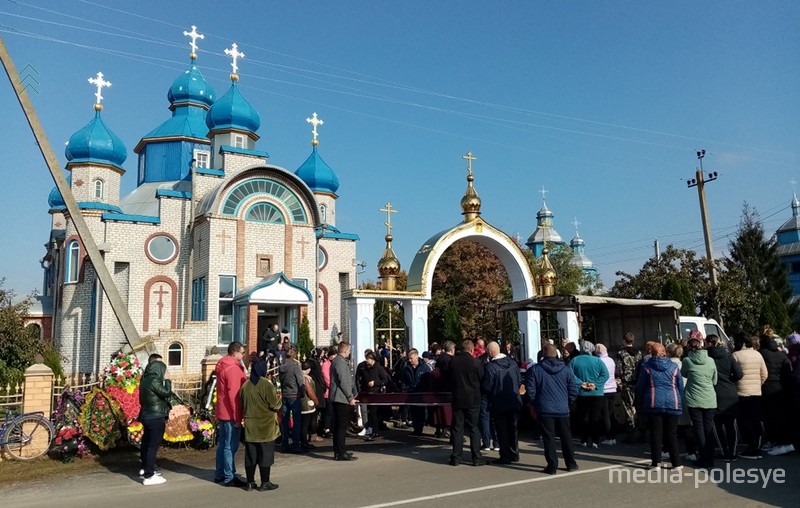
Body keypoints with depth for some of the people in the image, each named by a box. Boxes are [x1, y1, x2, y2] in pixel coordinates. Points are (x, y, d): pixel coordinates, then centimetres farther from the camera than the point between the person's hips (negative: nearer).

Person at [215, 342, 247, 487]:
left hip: (223, 413, 10)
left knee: (222, 444, 16)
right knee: (230, 446, -4)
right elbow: (234, 394, -22)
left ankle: (219, 474, 25)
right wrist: (237, 417, -20)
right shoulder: (233, 369, -19)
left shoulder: (223, 366, 13)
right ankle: (230, 477, 2)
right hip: (231, 414, -10)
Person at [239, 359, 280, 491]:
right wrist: (278, 398, 6)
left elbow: (242, 406, 11)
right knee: (266, 454, 5)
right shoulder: (267, 385, -16)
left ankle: (250, 482, 19)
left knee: (250, 455, 12)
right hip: (266, 427, -5)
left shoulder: (245, 386, 1)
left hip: (250, 427, 5)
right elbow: (275, 406, -14)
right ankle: (265, 483, 11)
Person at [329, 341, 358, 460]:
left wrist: (350, 396, 22)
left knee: (338, 426, 12)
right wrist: (350, 398, -14)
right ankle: (341, 453, -4)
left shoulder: (335, 361, 16)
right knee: (342, 426, -7)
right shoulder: (341, 362, -16)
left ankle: (338, 452, 18)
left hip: (336, 399, 10)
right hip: (342, 398, -10)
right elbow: (344, 382, -20)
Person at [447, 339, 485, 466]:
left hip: (457, 399, 2)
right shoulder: (476, 362, -11)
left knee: (457, 428, 8)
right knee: (474, 428, 6)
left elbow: (448, 380, 8)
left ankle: (456, 457, 10)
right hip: (473, 400, -2)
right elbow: (482, 380, -1)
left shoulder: (452, 362, -3)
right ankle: (476, 458, 8)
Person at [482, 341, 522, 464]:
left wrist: (490, 396, 3)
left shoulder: (490, 366, -20)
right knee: (513, 428, 18)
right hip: (514, 402, 5)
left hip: (499, 404, -5)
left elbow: (487, 387, -18)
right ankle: (514, 454, 26)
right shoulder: (512, 362, -3)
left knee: (502, 430, 6)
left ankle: (505, 456, 10)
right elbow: (520, 380, 3)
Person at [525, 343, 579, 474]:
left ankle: (552, 466, 4)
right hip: (563, 409, 2)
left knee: (549, 438, 4)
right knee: (566, 437, 15)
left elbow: (530, 392, -5)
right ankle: (571, 463, 23)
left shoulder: (534, 370, -5)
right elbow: (574, 390, 3)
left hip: (544, 410, -2)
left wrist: (535, 404, 11)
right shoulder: (566, 369, 2)